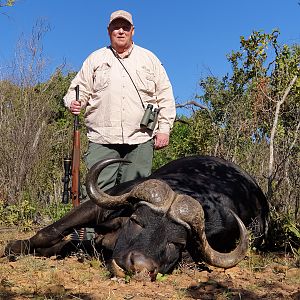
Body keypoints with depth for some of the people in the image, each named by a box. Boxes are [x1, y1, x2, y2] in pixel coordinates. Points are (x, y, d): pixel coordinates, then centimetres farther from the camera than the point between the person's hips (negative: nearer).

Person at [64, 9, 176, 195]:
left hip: (140, 139, 1)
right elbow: (80, 90, 15)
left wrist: (164, 129, 2)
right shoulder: (95, 59, 16)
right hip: (102, 140, 0)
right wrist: (74, 103, -9)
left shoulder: (149, 59, 16)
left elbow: (165, 96, 12)